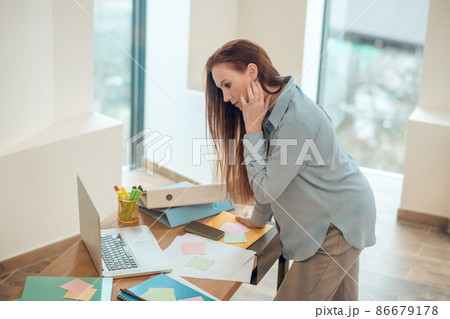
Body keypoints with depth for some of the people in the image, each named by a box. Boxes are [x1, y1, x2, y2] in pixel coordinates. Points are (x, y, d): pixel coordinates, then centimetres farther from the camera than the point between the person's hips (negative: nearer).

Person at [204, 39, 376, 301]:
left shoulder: (298, 119, -27)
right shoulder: (276, 108, 2)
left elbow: (265, 189, -21)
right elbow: (271, 176, 14)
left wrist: (252, 128, -19)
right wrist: (258, 220, 23)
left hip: (338, 225, -9)